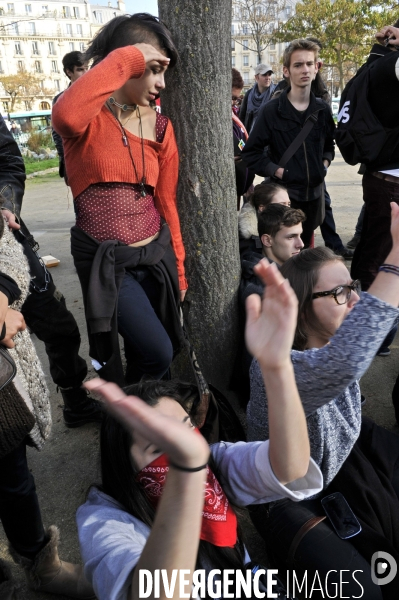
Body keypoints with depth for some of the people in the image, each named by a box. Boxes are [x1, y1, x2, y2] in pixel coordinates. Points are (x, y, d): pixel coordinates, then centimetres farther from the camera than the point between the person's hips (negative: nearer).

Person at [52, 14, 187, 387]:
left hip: (156, 254, 5)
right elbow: (65, 116, -37)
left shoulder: (160, 127, 3)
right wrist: (127, 59, -27)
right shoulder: (87, 117, -10)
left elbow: (166, 202, 7)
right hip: (106, 260, -4)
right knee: (158, 354, -8)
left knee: (143, 353, 17)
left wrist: (179, 268, 9)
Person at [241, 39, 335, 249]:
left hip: (314, 192, 5)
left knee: (305, 249, 17)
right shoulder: (271, 111, -8)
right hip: (284, 193, -4)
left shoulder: (322, 109, 6)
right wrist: (278, 172, -14)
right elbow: (251, 153, -8)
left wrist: (325, 163, 2)